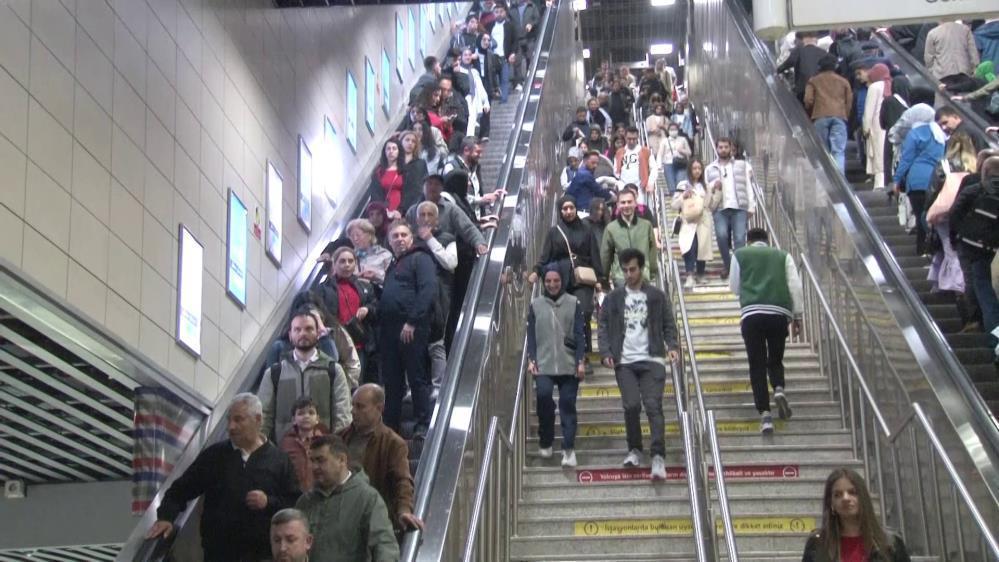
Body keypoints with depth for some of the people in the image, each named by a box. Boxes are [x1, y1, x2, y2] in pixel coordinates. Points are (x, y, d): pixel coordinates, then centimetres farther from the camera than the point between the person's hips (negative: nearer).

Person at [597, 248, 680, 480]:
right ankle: (634, 450, 13)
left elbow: (668, 325, 10)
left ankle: (658, 457, -15)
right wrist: (606, 352, -6)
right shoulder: (613, 298, 10)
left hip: (651, 360, -1)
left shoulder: (657, 296, 8)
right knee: (631, 405, -8)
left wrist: (672, 346, -8)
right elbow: (603, 327, 9)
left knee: (653, 405, -12)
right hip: (625, 362, 1)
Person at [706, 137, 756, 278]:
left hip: (739, 208, -1)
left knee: (739, 238, -14)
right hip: (720, 209, 1)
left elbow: (749, 187, 9)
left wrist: (751, 207, -1)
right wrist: (713, 187, -7)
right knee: (721, 235, -18)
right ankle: (727, 264, 2)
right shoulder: (710, 169, 18)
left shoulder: (742, 166, 15)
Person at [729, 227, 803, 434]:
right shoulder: (782, 256, 18)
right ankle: (779, 389, -13)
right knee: (775, 360, 18)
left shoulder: (740, 255, 16)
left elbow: (734, 288, 20)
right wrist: (797, 316, 12)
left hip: (752, 314, -1)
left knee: (757, 365, 2)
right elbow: (795, 287, 9)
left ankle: (765, 414, -10)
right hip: (779, 313, 1)